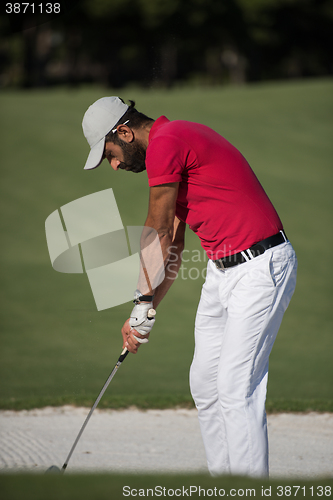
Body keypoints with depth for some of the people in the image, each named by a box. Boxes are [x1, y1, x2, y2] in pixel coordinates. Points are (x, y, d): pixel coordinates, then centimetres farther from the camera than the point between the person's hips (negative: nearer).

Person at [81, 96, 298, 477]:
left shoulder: (165, 143, -14)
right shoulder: (177, 143, 18)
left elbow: (157, 232, -8)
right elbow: (172, 243, 20)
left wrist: (143, 304, 1)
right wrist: (148, 307, 17)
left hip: (261, 268, -11)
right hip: (221, 270, 11)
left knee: (236, 387, -13)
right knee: (204, 382, 11)